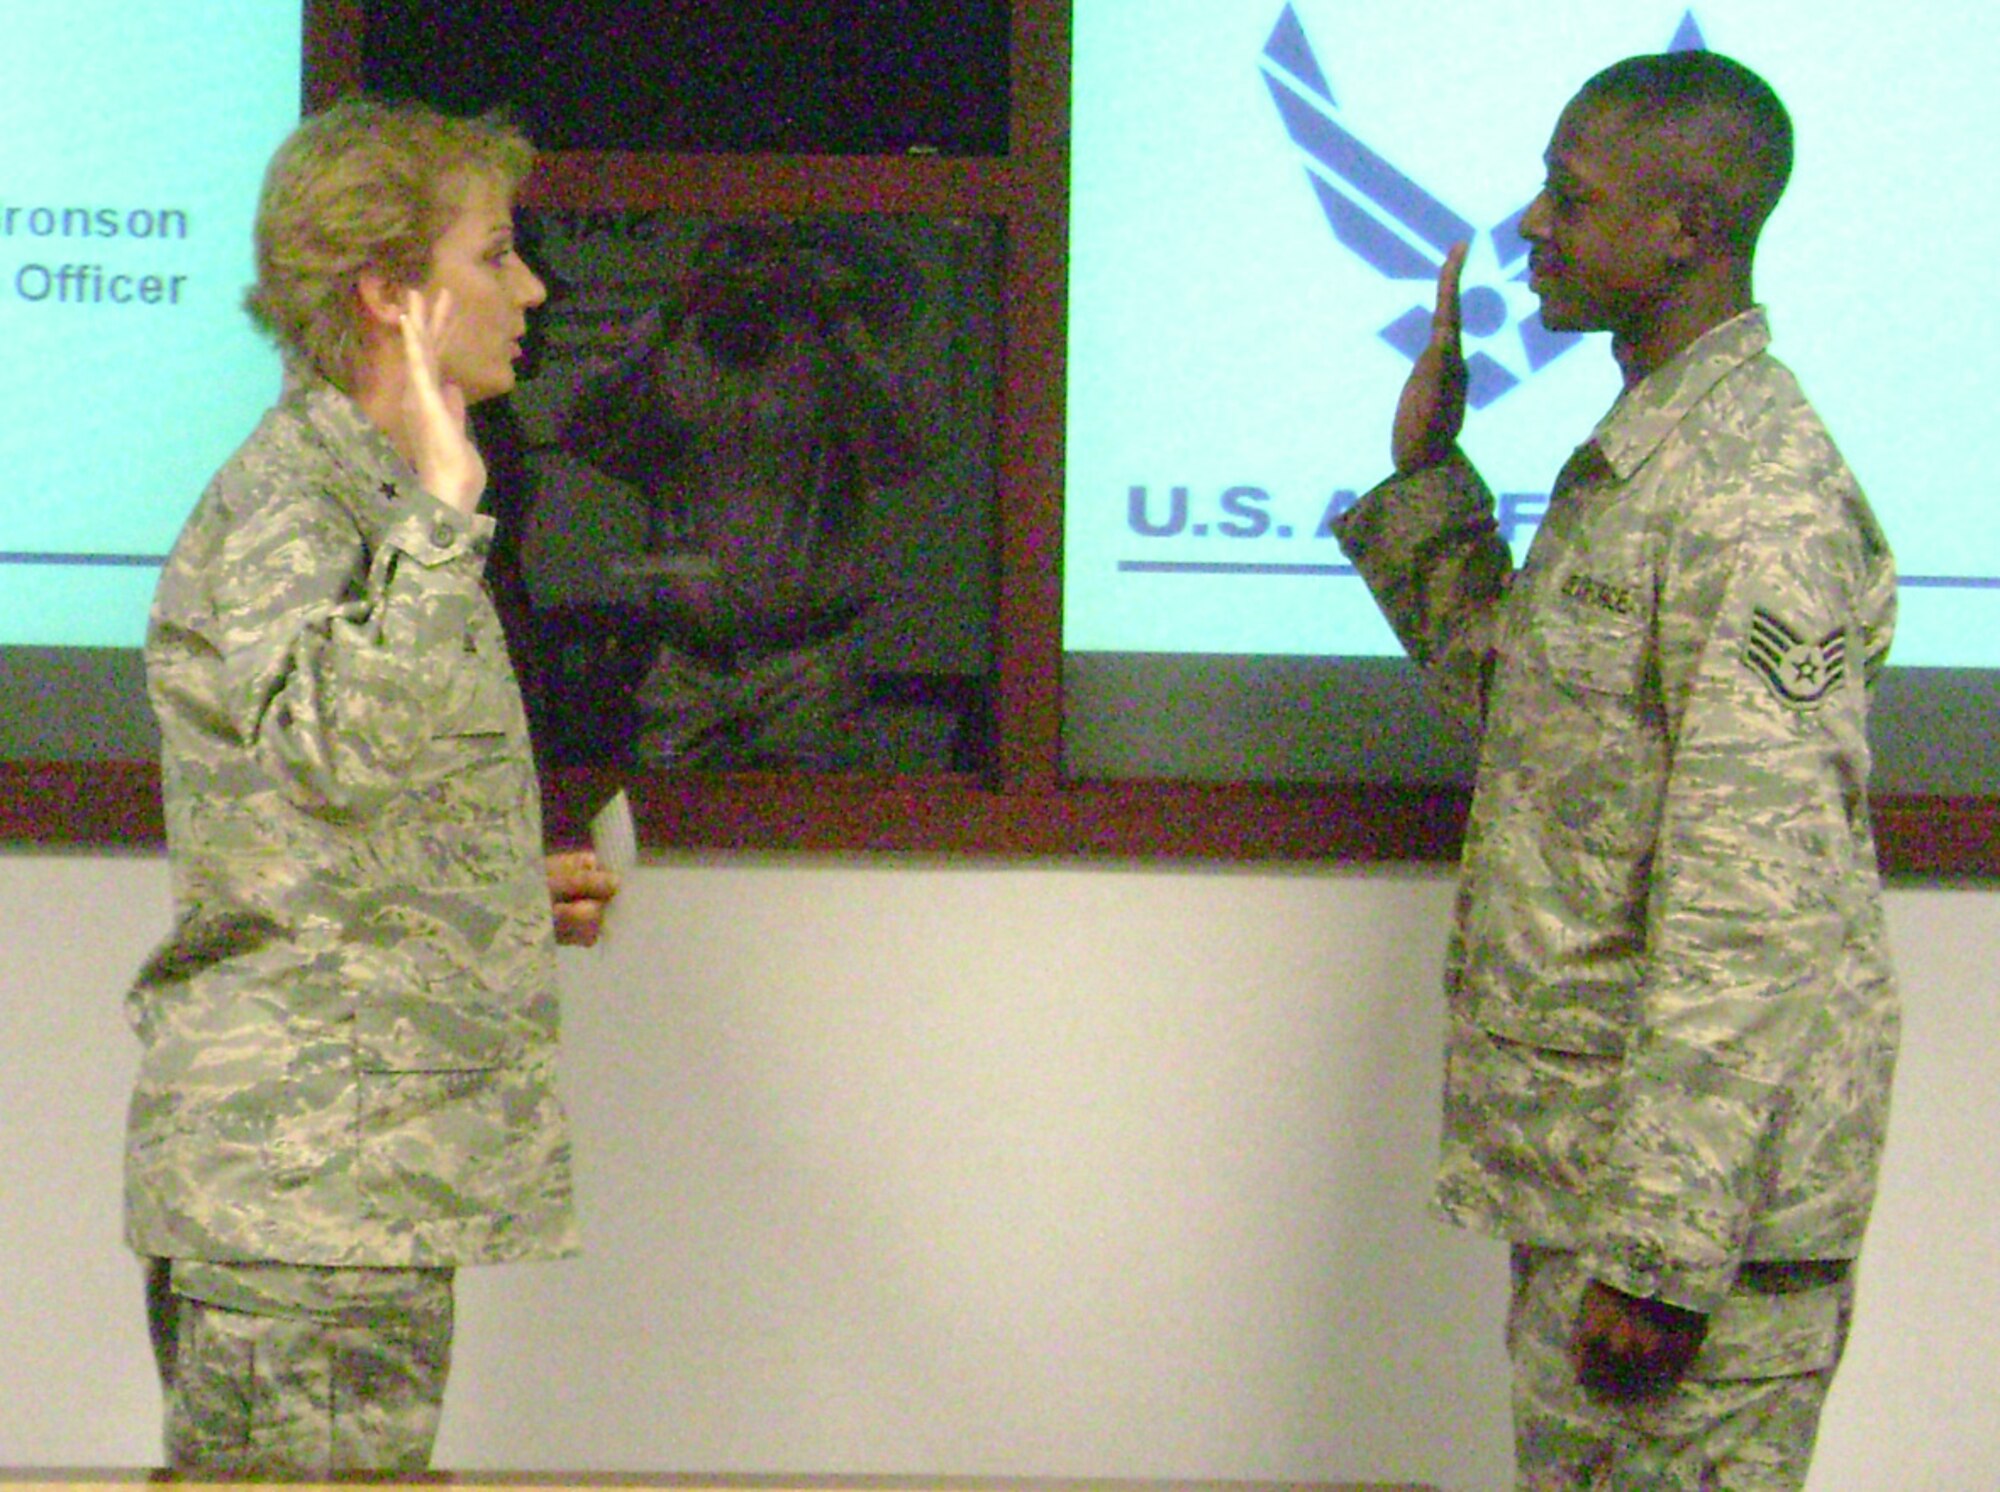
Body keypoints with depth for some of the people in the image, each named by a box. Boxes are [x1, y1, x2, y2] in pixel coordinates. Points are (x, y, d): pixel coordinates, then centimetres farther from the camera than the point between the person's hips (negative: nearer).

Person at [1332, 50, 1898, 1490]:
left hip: (1697, 1181, -10)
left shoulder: (1758, 503, -19)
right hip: (1589, 1157, 10)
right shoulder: (1635, 456, 13)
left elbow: (1756, 916, -24)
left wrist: (1662, 1252, -25)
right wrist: (1427, 476, 16)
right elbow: (1505, 695, 28)